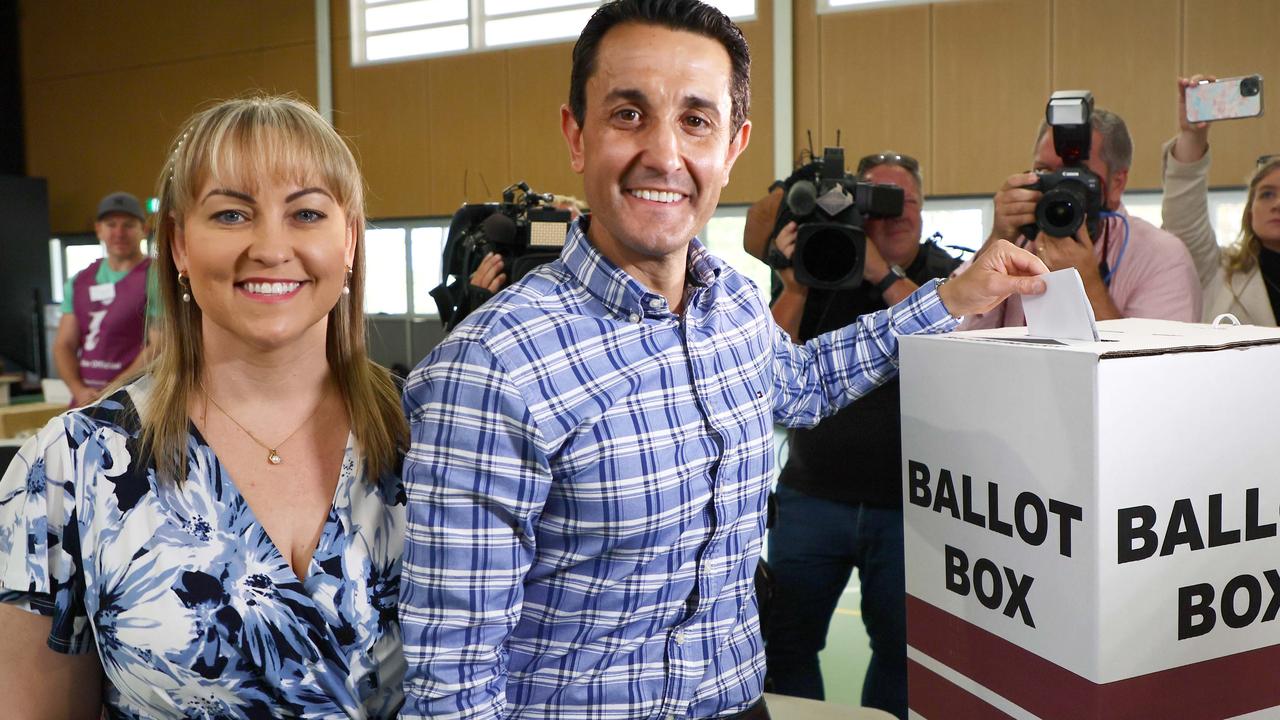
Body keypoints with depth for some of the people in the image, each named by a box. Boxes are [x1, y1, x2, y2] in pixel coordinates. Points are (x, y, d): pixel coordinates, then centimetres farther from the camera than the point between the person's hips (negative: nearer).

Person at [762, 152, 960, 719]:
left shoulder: (949, 277, 3)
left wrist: (885, 276, -20)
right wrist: (795, 284, -15)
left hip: (907, 504, 0)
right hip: (812, 495, 1)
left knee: (903, 648, 12)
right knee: (785, 642, 6)